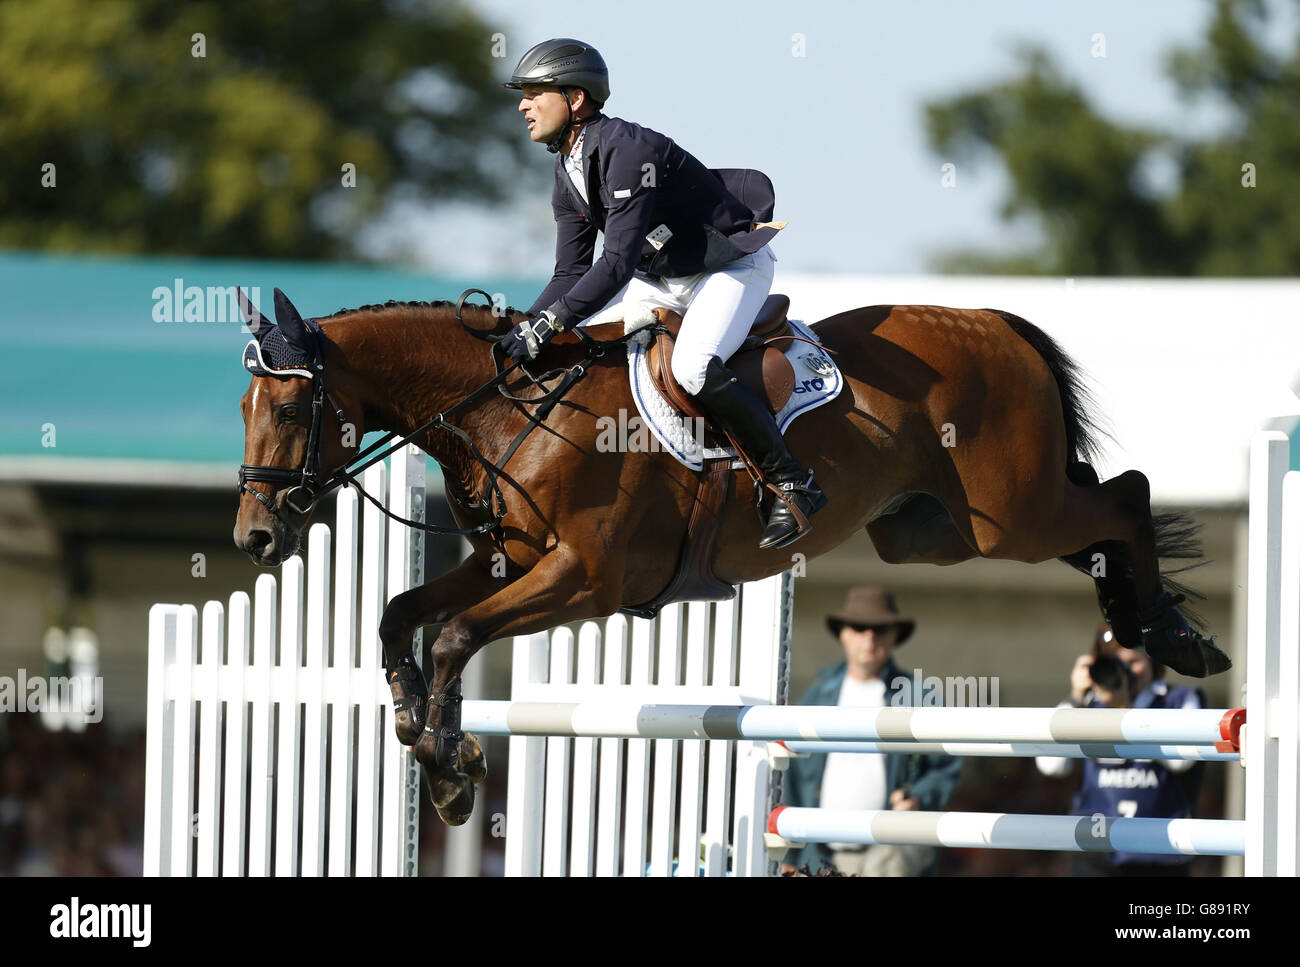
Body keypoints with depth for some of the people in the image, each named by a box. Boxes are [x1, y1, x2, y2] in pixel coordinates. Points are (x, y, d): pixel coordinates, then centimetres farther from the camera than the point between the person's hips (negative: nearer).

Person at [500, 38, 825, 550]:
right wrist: (523, 329, -11)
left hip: (732, 267, -10)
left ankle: (795, 485, -21)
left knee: (694, 366, -32)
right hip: (664, 278, 10)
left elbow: (618, 262, -34)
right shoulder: (568, 179, 2)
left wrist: (549, 321, -37)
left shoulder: (628, 149, -28)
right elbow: (571, 273, 4)